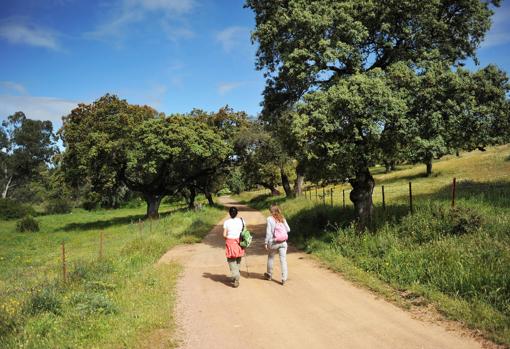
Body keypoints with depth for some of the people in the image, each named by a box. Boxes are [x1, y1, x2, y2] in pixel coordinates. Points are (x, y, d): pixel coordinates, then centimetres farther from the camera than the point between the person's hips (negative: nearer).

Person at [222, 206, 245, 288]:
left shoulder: (227, 222, -8)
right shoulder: (241, 221, -1)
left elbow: (224, 235, -8)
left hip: (230, 242, -3)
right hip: (239, 242, 3)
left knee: (231, 261, 4)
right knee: (238, 261, 17)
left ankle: (236, 279, -9)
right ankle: (235, 278, 24)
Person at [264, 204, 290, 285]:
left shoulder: (270, 219, -9)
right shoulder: (282, 219, 1)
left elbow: (268, 232, -11)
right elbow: (288, 229, 5)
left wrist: (266, 242, -4)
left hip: (273, 242, -2)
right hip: (283, 242, 2)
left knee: (270, 258, 18)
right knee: (283, 260, 4)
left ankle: (269, 275, 34)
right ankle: (284, 278, 1)